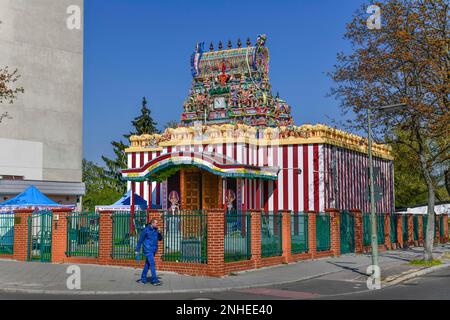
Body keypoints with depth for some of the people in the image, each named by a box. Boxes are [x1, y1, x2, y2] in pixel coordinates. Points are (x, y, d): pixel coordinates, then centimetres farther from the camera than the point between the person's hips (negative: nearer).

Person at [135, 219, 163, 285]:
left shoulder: (156, 230, 9)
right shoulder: (146, 230, -10)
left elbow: (160, 239, 15)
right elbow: (140, 240, -6)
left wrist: (159, 233, -5)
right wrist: (137, 250, -5)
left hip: (153, 250, 7)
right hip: (148, 250, -7)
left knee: (147, 264, 12)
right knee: (152, 264, -12)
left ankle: (143, 279, 21)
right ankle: (154, 280, -13)